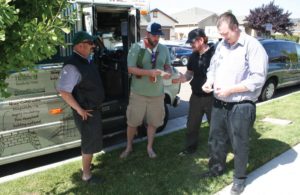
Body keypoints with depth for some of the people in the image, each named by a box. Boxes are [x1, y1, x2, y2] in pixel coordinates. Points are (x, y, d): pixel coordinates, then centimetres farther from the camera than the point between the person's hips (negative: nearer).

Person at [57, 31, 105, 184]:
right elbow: (63, 91, -29)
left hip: (94, 109, 9)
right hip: (86, 112, -9)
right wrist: (79, 110, -23)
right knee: (91, 142, 5)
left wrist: (96, 106, 16)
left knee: (90, 140, 24)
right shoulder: (72, 66, -25)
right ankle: (86, 175, 23)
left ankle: (87, 164, 45)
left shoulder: (85, 61, 5)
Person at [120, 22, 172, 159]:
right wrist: (150, 72, -26)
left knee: (153, 122, 14)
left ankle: (149, 147, 33)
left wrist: (168, 72, -14)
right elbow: (131, 69, -15)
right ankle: (129, 147, 29)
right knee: (132, 122, 9)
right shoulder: (136, 48, -10)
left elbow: (167, 65, 11)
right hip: (138, 93, -3)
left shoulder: (164, 49, 2)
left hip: (157, 94, 3)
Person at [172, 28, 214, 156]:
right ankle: (190, 148, 33)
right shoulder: (193, 56, 7)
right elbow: (189, 75, 13)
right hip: (196, 96, 7)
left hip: (211, 97, -6)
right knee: (191, 125, 16)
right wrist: (175, 80, -3)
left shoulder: (214, 54, -15)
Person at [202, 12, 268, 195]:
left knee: (239, 144, 7)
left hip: (241, 106, -6)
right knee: (216, 140, 18)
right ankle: (217, 168, 41)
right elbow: (213, 67, 18)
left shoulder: (252, 45, -14)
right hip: (219, 103, 6)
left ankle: (240, 178, 28)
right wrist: (209, 82, -3)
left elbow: (258, 78, -19)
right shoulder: (222, 44, 8)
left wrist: (230, 89, -20)